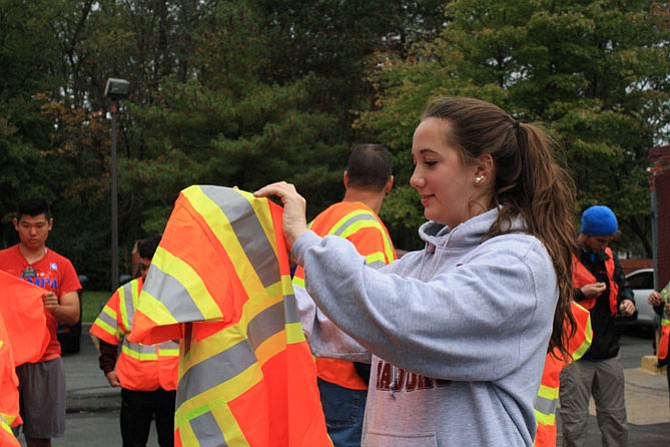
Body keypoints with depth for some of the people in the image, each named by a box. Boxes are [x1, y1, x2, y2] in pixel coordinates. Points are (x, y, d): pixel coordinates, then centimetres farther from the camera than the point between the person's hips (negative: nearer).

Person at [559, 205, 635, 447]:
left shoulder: (608, 256, 12)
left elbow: (621, 284, 24)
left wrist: (627, 300, 3)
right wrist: (581, 294, -17)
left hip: (608, 353, 6)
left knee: (616, 422, 11)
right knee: (575, 423, -2)